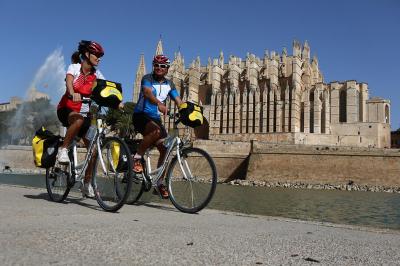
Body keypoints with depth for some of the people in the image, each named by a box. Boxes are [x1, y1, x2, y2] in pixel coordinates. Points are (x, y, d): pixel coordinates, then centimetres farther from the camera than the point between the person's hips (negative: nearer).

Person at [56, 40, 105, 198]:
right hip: (66, 109, -4)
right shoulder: (74, 67, -8)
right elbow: (69, 81, -29)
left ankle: (87, 184, 7)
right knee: (79, 119, -41)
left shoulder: (96, 74, 2)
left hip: (84, 112, 4)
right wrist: (73, 93, -51)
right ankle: (63, 150, -22)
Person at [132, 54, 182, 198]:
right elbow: (147, 92, -28)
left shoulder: (169, 84, 10)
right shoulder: (147, 78, -8)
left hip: (156, 118, 6)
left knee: (165, 149, -6)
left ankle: (159, 183, 5)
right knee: (156, 131, -37)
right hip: (141, 115, -6)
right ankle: (137, 158, -18)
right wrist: (159, 104, -48)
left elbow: (178, 101, 1)